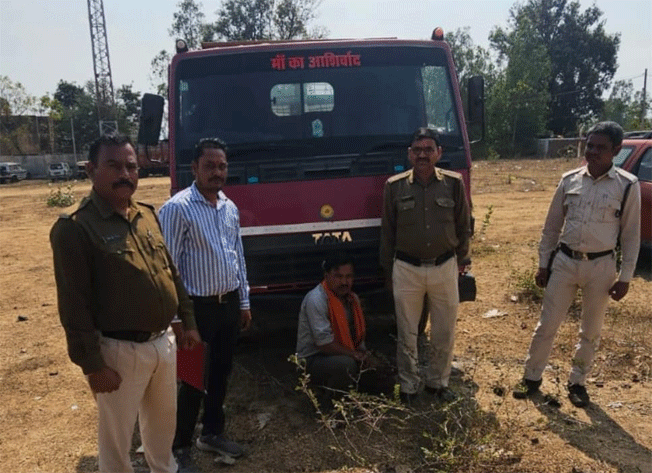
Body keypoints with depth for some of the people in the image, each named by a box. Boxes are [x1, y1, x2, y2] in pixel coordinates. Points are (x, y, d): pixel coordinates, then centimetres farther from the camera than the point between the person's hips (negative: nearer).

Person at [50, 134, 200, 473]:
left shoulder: (148, 216, 6)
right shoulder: (74, 228, -16)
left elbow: (172, 274, 13)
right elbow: (74, 306, -17)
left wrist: (188, 322, 14)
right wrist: (93, 365, -16)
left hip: (164, 342, 7)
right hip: (120, 351, -7)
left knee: (163, 420, 25)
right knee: (117, 436, 12)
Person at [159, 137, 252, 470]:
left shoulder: (230, 208, 7)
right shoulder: (177, 208, -15)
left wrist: (244, 302, 14)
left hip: (230, 304, 7)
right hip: (200, 307, -7)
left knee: (221, 373, 18)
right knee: (194, 379, 5)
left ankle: (212, 433, 38)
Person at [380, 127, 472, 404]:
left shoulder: (454, 183, -3)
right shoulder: (395, 186, -4)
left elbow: (463, 227, 7)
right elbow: (387, 232, 4)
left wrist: (459, 261, 11)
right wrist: (387, 270, 7)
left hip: (444, 268, 1)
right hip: (406, 269, -1)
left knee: (444, 332, 12)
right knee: (407, 334, 10)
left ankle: (437, 381, 33)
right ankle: (408, 385, 27)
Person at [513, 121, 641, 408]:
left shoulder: (627, 186, -6)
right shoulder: (569, 180, 0)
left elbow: (631, 235, -2)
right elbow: (552, 225, 6)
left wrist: (625, 277, -3)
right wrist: (543, 264, 6)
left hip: (600, 266, -1)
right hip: (564, 261, 2)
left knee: (591, 331, 13)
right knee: (547, 325, 7)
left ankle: (577, 382, 32)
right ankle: (532, 377, 24)